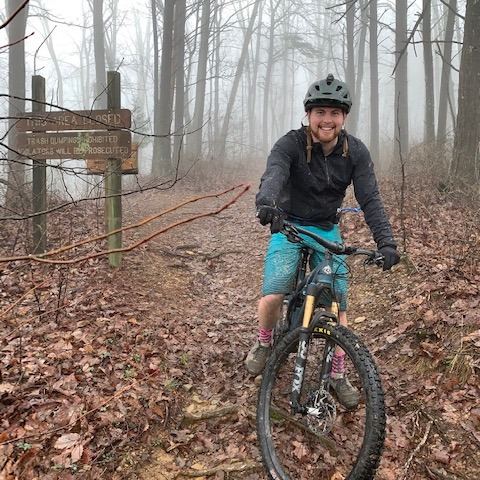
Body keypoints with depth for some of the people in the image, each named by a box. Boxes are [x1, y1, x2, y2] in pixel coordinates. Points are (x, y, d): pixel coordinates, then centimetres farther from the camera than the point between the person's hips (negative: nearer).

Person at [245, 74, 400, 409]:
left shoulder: (356, 152, -9)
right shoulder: (291, 144, -18)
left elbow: (370, 199, -16)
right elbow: (273, 175, -38)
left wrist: (386, 241, -31)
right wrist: (266, 203, -61)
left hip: (327, 230, 3)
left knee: (338, 302, -3)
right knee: (272, 297, -18)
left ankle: (339, 374, 14)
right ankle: (264, 343, 14)